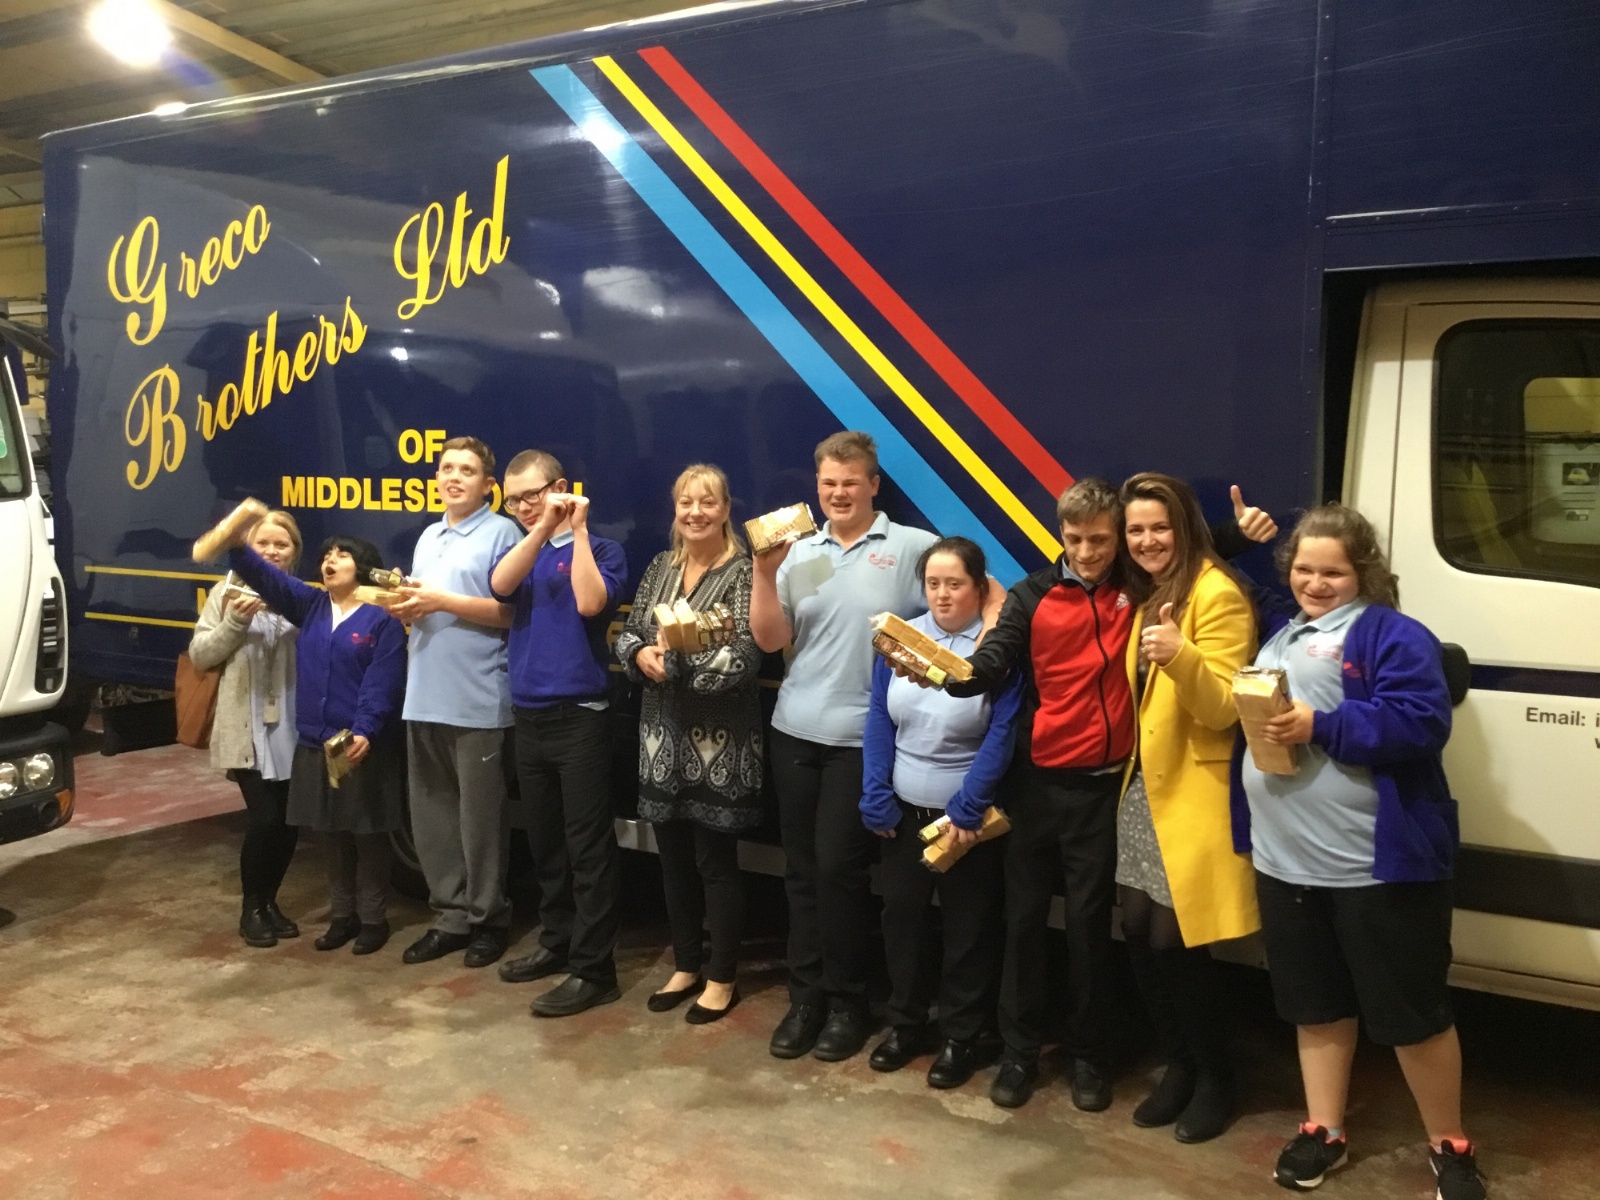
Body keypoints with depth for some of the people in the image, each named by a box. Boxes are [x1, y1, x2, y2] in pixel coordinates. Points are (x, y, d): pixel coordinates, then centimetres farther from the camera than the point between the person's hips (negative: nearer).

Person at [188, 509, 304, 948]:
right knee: (265, 818, -8)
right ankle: (251, 907, 13)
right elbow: (199, 654, -1)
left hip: (292, 728, 3)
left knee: (289, 820, 7)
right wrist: (235, 622, -14)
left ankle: (269, 901, 27)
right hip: (245, 728, -3)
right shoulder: (230, 591, 2)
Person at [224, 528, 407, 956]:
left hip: (365, 746, -6)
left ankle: (373, 918, 17)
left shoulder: (382, 618, -7)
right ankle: (342, 914, 27)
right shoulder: (310, 605, 10)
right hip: (315, 744, 6)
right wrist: (237, 547, -21)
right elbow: (266, 577, -2)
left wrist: (365, 732, -24)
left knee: (369, 836, 5)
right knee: (334, 835, 15)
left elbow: (382, 683, -14)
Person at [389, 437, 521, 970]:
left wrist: (442, 601, -17)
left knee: (480, 818, 3)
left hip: (478, 702, -8)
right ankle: (450, 916, 25)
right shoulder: (428, 537, 17)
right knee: (431, 815, 13)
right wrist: (405, 607, 0)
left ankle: (487, 919, 17)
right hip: (425, 698, 8)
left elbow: (511, 612, -14)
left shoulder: (502, 533, -7)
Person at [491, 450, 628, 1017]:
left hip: (579, 715, -6)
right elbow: (499, 586, -9)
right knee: (544, 841, 15)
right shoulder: (521, 551, 13)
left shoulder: (600, 549, -1)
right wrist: (543, 528, -16)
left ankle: (593, 969, 2)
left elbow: (590, 602, -21)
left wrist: (577, 529, -14)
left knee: (588, 847, -3)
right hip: (527, 716, 6)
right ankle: (556, 942, 29)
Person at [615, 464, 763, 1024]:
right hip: (663, 731, 6)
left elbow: (746, 656, -19)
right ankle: (686, 966, 31)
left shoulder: (743, 572, -10)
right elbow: (628, 633, 10)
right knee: (673, 857, 15)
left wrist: (677, 658, -23)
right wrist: (641, 655, -12)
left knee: (716, 860, 4)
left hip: (719, 737, -6)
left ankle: (722, 978, 20)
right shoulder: (660, 566, 9)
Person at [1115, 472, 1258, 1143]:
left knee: (1173, 940, -4)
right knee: (1138, 930, 7)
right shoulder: (1147, 597, 15)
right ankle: (1180, 1065, 24)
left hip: (1192, 794, -8)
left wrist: (1180, 655, -35)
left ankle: (1215, 1079, 16)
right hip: (1144, 786, 8)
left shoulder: (1217, 594, -11)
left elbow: (1223, 707, -20)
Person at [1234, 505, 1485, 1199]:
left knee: (1411, 1010, 5)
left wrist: (1321, 727, -24)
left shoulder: (1391, 634, -9)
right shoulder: (1278, 634, 13)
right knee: (1315, 1002, 16)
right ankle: (1323, 1131, 30)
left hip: (1379, 863, -6)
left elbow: (1422, 722, -20)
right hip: (1286, 861, 6)